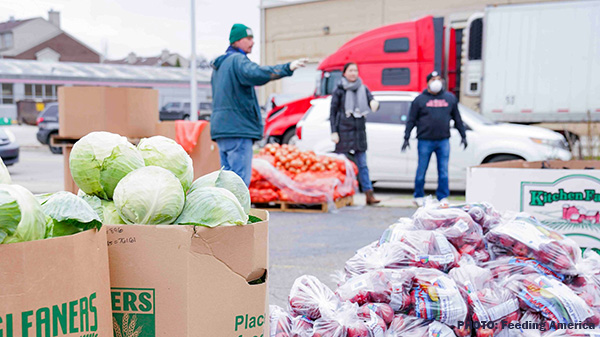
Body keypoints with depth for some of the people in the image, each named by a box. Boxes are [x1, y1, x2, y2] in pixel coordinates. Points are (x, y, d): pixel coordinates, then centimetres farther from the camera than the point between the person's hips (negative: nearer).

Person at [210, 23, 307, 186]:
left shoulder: (219, 64, 22)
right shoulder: (238, 60, -9)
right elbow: (255, 74, -30)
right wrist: (287, 68, -38)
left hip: (221, 128, 10)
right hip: (238, 129, -10)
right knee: (240, 178, -11)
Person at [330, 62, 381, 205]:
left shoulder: (363, 89, 11)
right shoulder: (339, 90, 1)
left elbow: (371, 101, 2)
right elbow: (332, 112, 1)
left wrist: (374, 103, -24)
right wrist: (334, 132, -6)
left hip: (359, 131, 3)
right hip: (344, 131, -3)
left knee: (362, 165, 3)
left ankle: (369, 195, 1)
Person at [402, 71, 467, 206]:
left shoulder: (450, 98, 12)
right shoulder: (420, 99, 4)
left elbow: (457, 119, 18)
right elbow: (411, 120, 4)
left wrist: (463, 136, 16)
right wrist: (406, 138, -2)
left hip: (443, 141, 2)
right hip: (425, 141, -2)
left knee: (444, 172, 1)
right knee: (421, 171, 4)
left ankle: (443, 197, 10)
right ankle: (419, 197, 19)